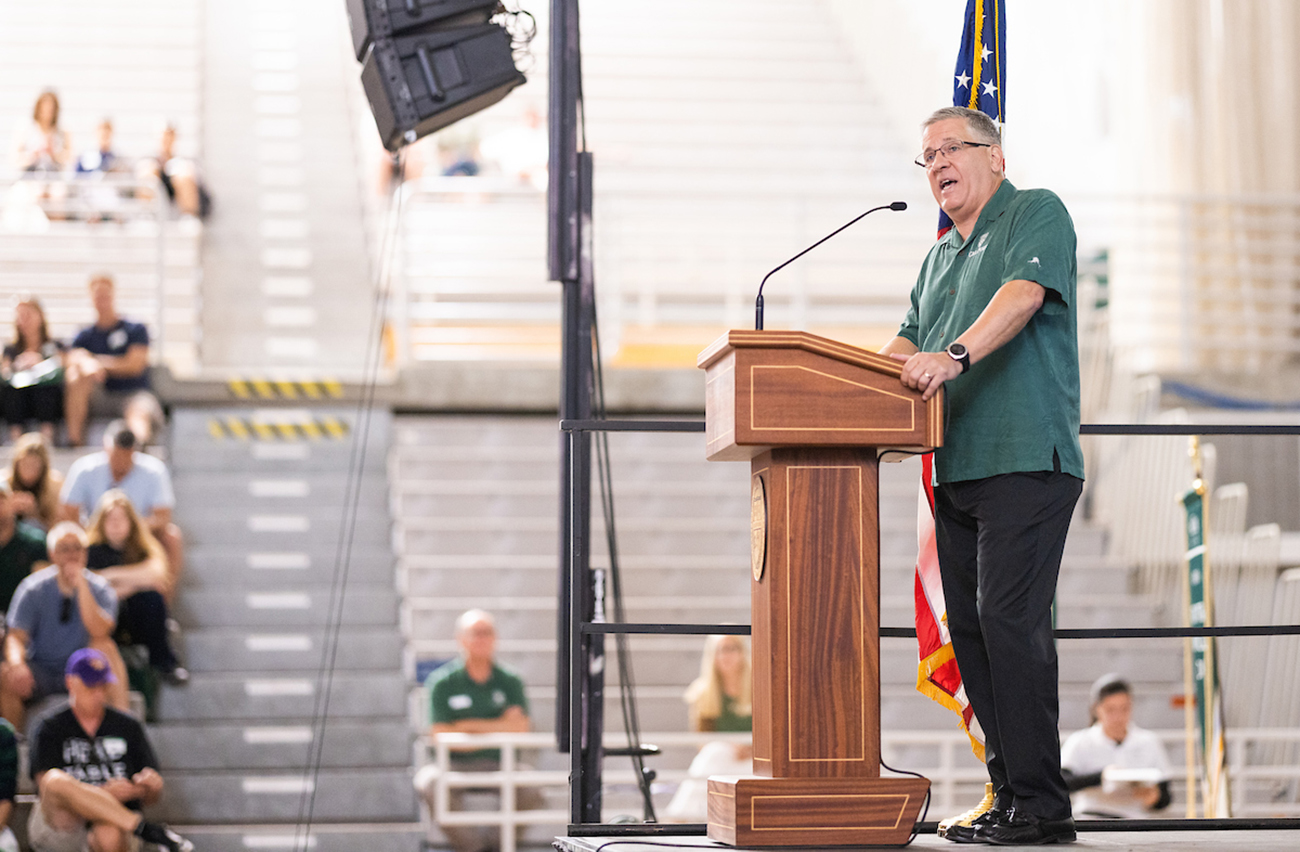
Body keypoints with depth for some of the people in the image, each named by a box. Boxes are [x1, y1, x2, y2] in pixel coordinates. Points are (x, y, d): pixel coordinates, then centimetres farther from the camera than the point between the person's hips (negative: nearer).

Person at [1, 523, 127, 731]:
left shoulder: (99, 589, -5)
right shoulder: (33, 589, -4)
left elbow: (99, 632, -22)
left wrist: (80, 585, -26)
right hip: (41, 672, 0)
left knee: (104, 645, -29)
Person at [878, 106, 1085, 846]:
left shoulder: (1037, 214, 1)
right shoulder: (939, 257, 25)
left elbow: (1024, 293, -16)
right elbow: (910, 344, 25)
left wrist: (956, 354, -31)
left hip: (1027, 459, -8)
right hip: (957, 470, 8)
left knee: (1010, 617, -14)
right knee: (970, 626, 5)